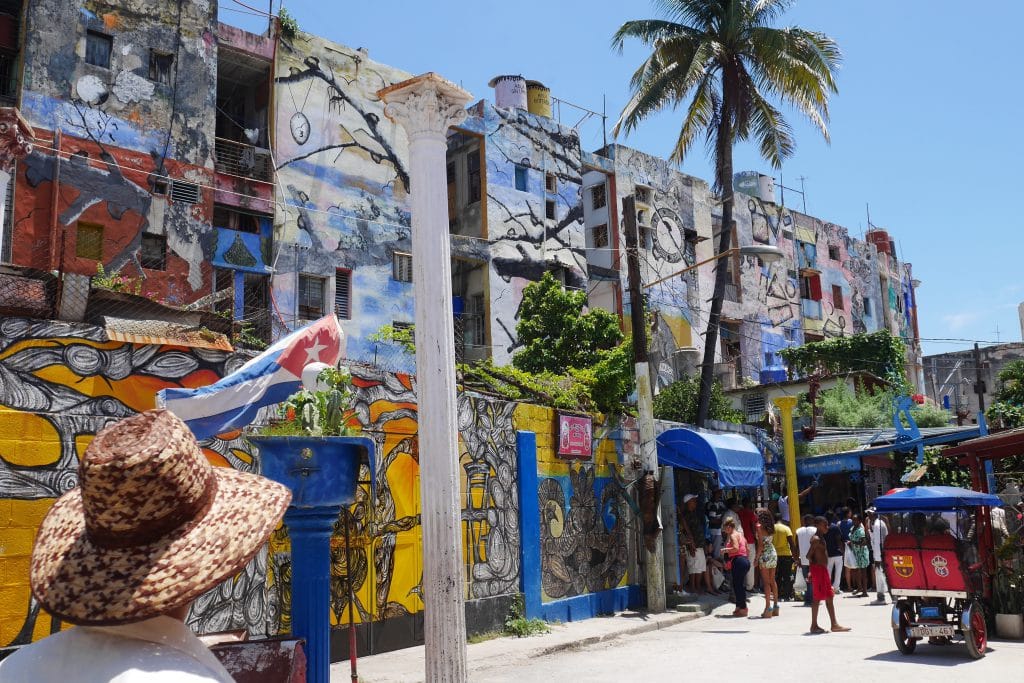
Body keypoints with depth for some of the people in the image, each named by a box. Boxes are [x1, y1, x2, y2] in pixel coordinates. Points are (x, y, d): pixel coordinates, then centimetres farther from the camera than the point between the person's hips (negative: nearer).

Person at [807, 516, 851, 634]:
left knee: (829, 597, 11)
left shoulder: (821, 538, 15)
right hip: (818, 570, -10)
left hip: (823, 570, 10)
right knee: (817, 598, -4)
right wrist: (814, 565, -8)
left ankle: (834, 624, 16)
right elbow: (809, 555, -22)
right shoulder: (816, 539, -15)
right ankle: (814, 626, 2)